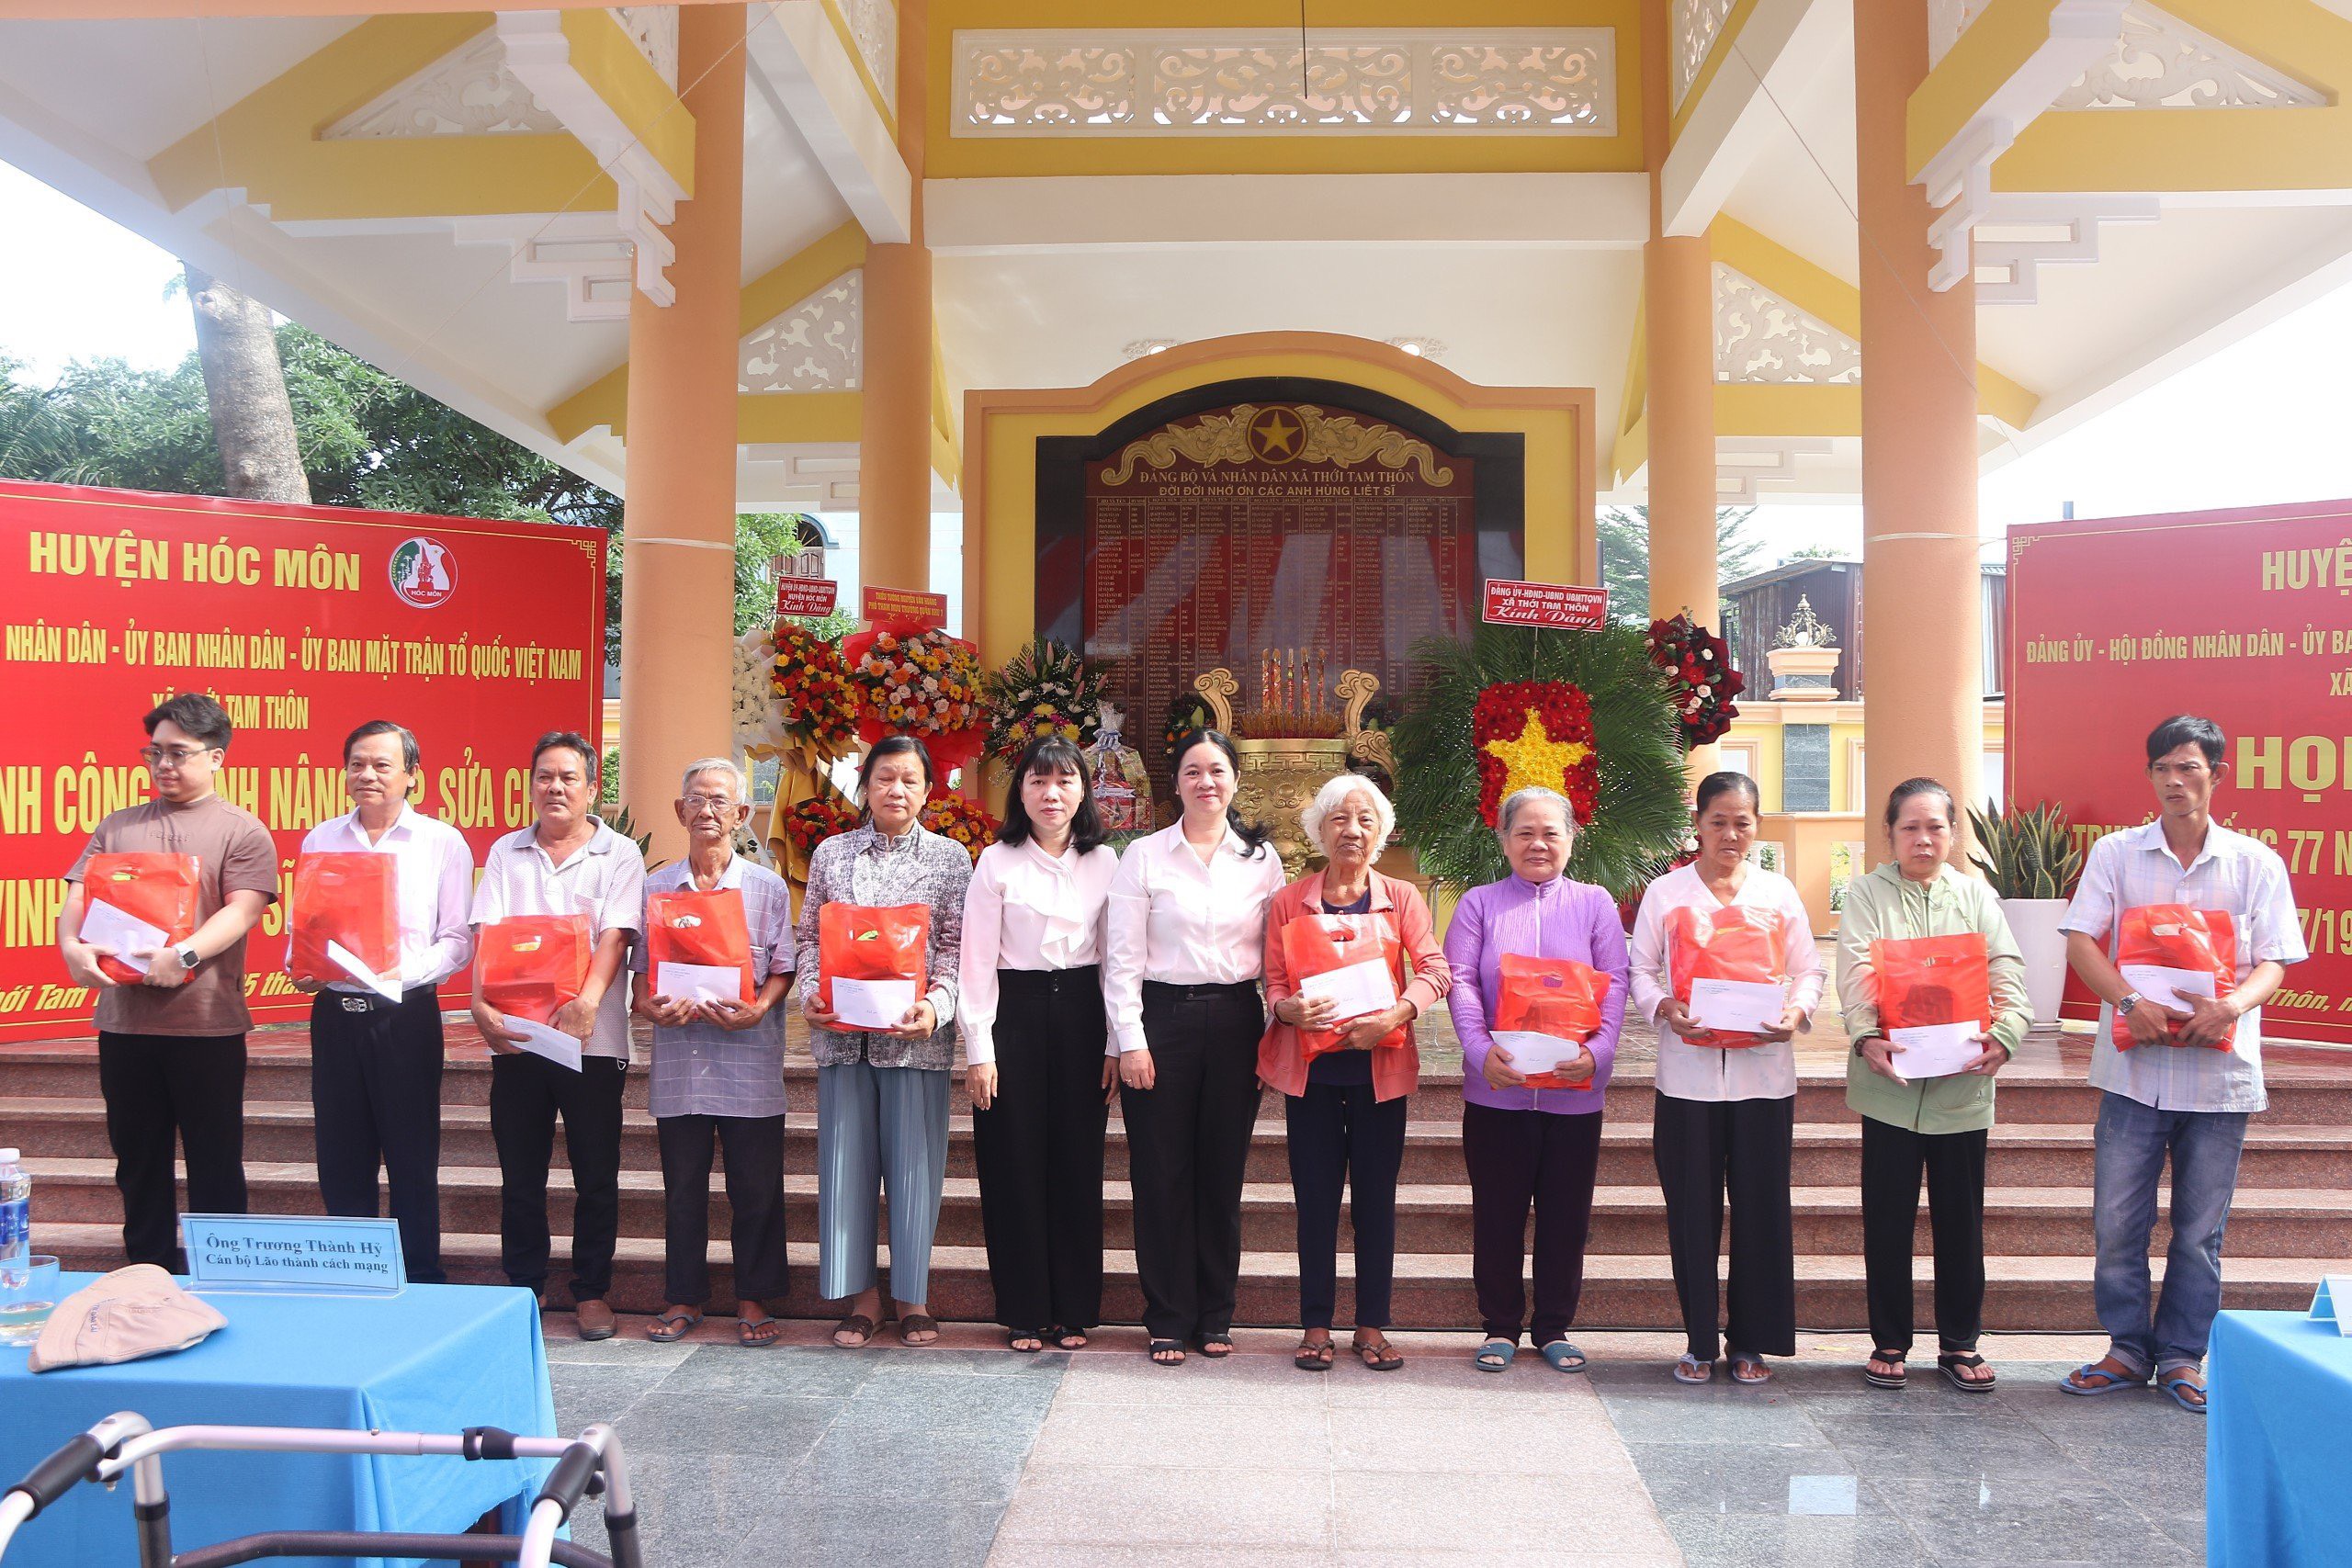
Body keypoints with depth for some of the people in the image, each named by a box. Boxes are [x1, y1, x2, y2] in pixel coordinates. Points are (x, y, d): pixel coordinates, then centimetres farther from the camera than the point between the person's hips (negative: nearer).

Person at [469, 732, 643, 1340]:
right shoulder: (506, 852, 10)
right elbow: (486, 934, 1)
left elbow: (614, 936, -10)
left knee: (597, 1175, 4)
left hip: (592, 1036, -2)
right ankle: (522, 1289, 22)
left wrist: (587, 1001, -26)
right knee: (520, 1174, 9)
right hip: (514, 1034, 2)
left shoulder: (619, 855, 2)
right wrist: (480, 1001, -16)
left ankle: (591, 1292, 16)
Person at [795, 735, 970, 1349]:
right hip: (842, 1032, 2)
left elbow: (956, 946, -1)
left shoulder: (951, 858, 5)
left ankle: (911, 1294, 17)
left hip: (915, 1035, -2)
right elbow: (810, 936, 10)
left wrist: (936, 1004, -16)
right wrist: (810, 994, -7)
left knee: (914, 1159, 3)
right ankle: (862, 1294, 16)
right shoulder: (831, 854, 10)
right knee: (846, 1158, 4)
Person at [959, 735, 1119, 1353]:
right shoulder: (997, 862, -1)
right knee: (1016, 1164, 2)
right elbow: (977, 961, -3)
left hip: (1080, 1014, 2)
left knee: (1078, 1162, 5)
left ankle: (1073, 1310, 18)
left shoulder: (1105, 862, 6)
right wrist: (978, 1050, -8)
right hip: (1015, 1013, -2)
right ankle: (1024, 1312, 14)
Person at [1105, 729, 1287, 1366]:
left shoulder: (1262, 859, 7)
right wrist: (1130, 1041, -7)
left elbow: (1276, 955, 8)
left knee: (1223, 1170, 6)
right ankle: (1169, 1320, 13)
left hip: (1235, 1021, 2)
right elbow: (1122, 957, -1)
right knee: (1163, 1173, 1)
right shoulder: (1144, 856, 1)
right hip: (1162, 1019, -2)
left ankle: (1216, 1316, 19)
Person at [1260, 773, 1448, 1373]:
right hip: (1310, 1068, 0)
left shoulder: (1400, 898, 4)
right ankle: (1316, 1326, 14)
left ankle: (1371, 1326, 16)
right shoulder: (1288, 901, 5)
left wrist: (1397, 1013, -22)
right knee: (1316, 1199, 4)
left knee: (1376, 1199, 5)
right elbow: (1273, 981, 2)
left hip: (1381, 1067, 0)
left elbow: (1435, 970, -5)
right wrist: (1290, 1008, -20)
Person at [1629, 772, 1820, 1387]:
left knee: (1761, 1208, 3)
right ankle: (1700, 1340, 16)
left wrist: (1797, 1012, -11)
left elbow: (1809, 970, 9)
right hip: (1687, 1071, -1)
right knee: (1692, 1211, 3)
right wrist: (1663, 1008, -14)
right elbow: (1640, 971, 6)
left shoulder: (1778, 892, 9)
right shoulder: (1665, 893, 6)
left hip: (1763, 1072, 1)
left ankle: (1751, 1340, 17)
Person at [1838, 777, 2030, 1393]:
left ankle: (1960, 1342, 22)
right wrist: (1866, 1036, -28)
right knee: (1888, 1216, 5)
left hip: (1962, 1080, 2)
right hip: (1889, 1079, -2)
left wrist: (2004, 1034, -20)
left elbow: (2005, 969, -2)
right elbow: (1856, 972, -11)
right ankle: (1889, 1342, 17)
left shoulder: (1976, 895, 9)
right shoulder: (1866, 893, 2)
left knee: (1961, 1215, 9)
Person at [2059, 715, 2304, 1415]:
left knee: (2200, 1227, 8)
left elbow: (2274, 961, 1)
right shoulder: (2116, 853, 3)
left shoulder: (2256, 863, 4)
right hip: (2133, 1067, 0)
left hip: (2219, 1071, 0)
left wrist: (2236, 1003, -21)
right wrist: (2130, 1002, -21)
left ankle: (2183, 1356, 21)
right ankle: (2128, 1347, 19)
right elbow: (2081, 942, -4)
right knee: (2118, 1218, 4)